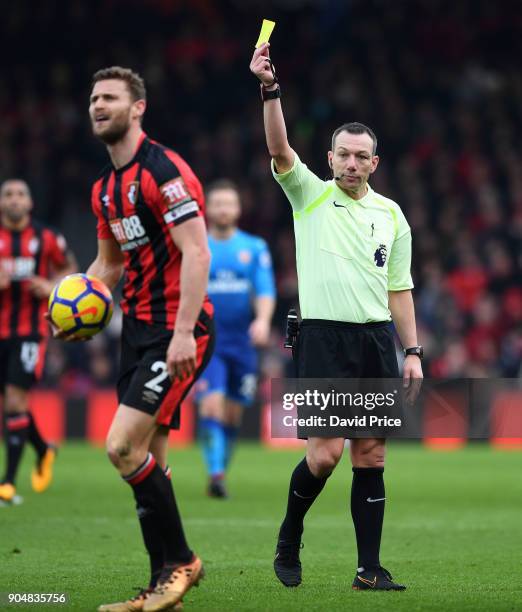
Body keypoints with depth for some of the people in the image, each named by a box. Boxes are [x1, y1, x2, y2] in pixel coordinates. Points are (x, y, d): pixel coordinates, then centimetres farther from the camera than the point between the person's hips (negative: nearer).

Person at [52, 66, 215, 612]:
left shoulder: (164, 170, -14)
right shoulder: (105, 187, 14)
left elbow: (196, 251, -20)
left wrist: (184, 331, -26)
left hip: (177, 330, -9)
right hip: (138, 328, 9)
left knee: (123, 447, -16)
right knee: (146, 457, 7)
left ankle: (179, 560, -2)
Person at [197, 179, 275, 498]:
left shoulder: (255, 248, 6)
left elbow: (266, 292, -2)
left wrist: (263, 320, -21)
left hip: (242, 341, 2)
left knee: (233, 413, 7)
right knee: (212, 404, -19)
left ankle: (222, 469, 23)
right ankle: (215, 474, -23)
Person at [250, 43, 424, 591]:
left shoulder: (390, 215, 13)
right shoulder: (309, 195, 4)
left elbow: (399, 289, 14)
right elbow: (279, 149, -12)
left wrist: (412, 351, 7)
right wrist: (269, 89, -25)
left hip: (377, 341, 4)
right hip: (324, 339, -3)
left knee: (371, 455, 2)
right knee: (326, 452, -11)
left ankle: (369, 568, 4)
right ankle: (289, 538, 14)